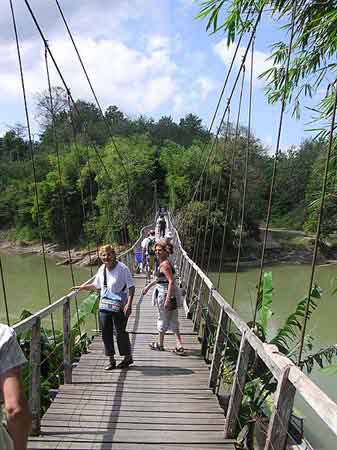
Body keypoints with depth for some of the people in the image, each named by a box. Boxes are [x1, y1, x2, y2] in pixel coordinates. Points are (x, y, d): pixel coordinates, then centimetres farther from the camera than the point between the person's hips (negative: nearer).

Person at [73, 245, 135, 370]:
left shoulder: (122, 268, -13)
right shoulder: (101, 269, 6)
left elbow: (131, 287, -13)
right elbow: (96, 285, 21)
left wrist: (129, 304, -20)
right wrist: (83, 287, 10)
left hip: (119, 307, -6)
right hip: (104, 307, 6)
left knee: (120, 332, 3)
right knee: (106, 333, 8)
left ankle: (128, 357, 26)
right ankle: (111, 360, 24)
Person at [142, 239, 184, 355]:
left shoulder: (165, 264, -19)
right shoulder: (162, 263, 11)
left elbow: (171, 281, -25)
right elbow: (159, 277, 25)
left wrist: (167, 299, -28)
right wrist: (148, 286, 32)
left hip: (165, 294, -9)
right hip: (162, 293, 9)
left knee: (163, 319, 9)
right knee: (172, 321, 11)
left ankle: (160, 345, 27)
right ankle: (179, 346, 14)